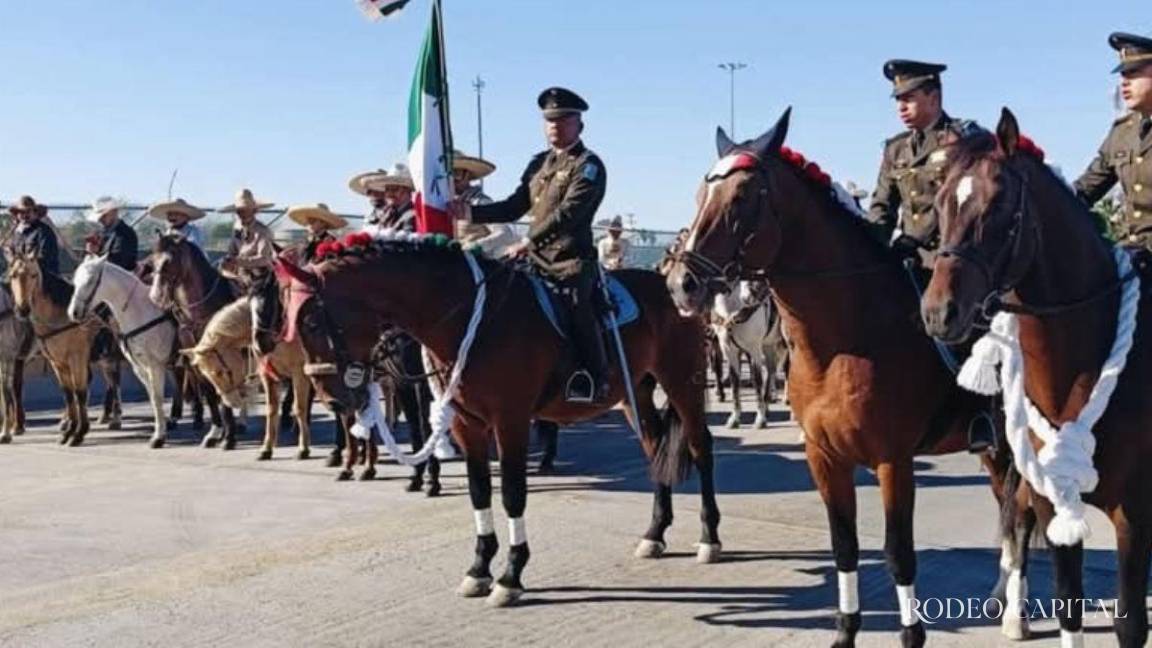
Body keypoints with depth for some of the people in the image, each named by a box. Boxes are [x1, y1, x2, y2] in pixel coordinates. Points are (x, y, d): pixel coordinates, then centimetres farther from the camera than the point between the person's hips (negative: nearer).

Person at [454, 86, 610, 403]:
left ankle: (595, 378, -17)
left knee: (577, 305, -23)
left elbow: (568, 212, -17)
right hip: (536, 259, 7)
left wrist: (527, 242, -25)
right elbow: (514, 207, 17)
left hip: (571, 260, -7)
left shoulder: (588, 165, -3)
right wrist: (470, 212, 2)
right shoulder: (539, 164, 20)